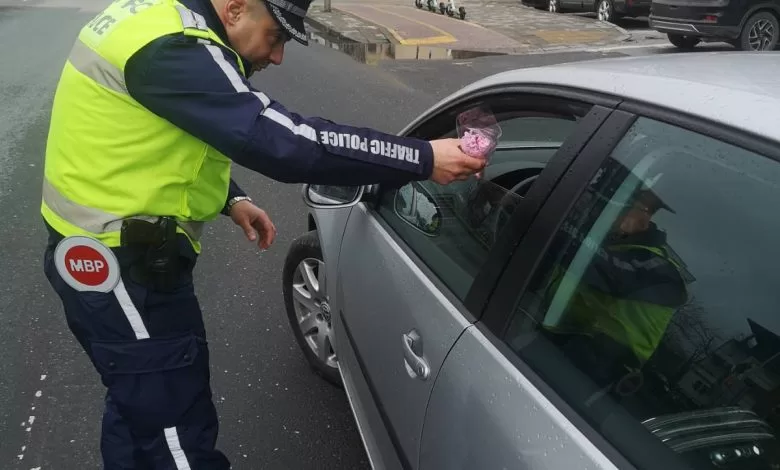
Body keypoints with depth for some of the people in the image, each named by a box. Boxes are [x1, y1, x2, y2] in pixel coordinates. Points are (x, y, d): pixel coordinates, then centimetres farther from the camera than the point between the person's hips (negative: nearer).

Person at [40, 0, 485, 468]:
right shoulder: (175, 49, -24)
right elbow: (287, 143, -30)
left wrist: (230, 199, 9)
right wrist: (422, 158, -25)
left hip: (107, 248, 10)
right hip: (118, 264, -10)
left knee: (140, 401, 26)